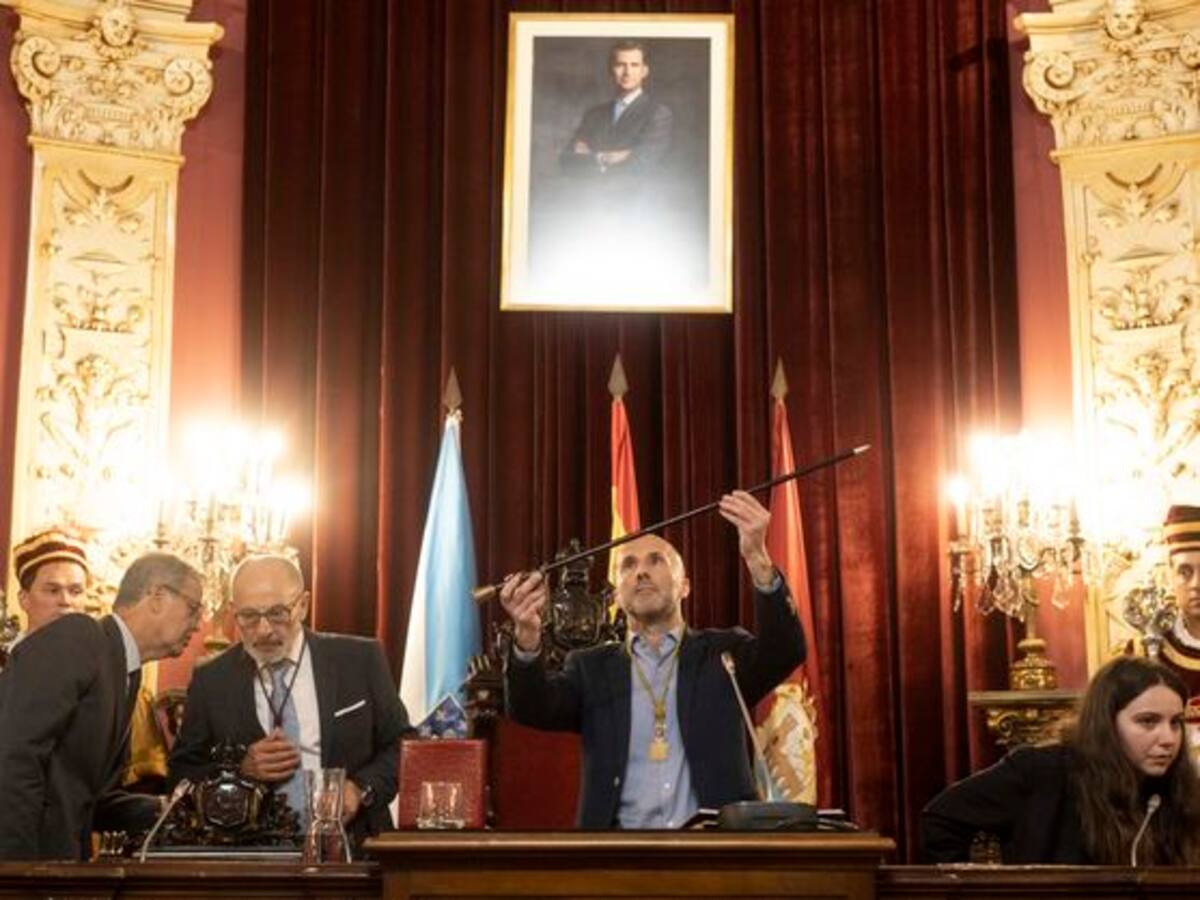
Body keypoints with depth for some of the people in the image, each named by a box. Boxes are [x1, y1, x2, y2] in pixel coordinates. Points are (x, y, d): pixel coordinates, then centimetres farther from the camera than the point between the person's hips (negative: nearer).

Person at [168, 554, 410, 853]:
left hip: (352, 847, -1)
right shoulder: (210, 682, 7)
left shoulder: (360, 660, 4)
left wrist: (361, 789, -8)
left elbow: (402, 745, 10)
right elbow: (180, 777, 12)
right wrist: (240, 769, -6)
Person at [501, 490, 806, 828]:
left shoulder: (722, 653, 12)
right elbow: (534, 708, -2)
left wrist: (757, 558, -20)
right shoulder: (592, 667, 14)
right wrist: (527, 635, -21)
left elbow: (786, 650, -5)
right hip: (622, 834, 0)